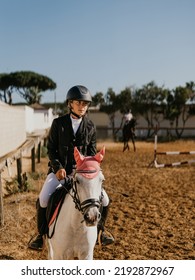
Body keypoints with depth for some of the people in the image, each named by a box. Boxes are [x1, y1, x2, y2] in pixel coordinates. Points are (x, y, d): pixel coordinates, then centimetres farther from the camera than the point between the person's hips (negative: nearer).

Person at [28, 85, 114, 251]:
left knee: (104, 199, -7)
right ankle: (41, 234, 4)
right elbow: (51, 149, -1)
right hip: (59, 170, -2)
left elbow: (92, 152, 5)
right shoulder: (58, 123, -4)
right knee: (43, 199, -22)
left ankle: (100, 229, 22)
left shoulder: (90, 127, 1)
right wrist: (58, 168, -15)